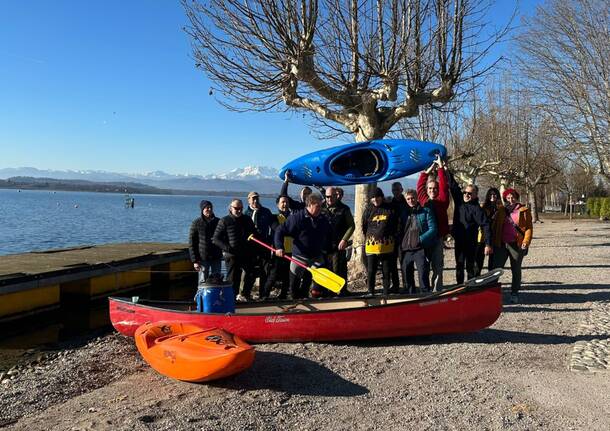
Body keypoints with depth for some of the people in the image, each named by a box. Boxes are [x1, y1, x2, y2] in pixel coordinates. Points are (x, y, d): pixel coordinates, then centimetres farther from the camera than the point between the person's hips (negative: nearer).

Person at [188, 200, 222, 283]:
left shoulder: (218, 222, 6)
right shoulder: (196, 223, -3)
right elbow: (191, 243, -4)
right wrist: (194, 260, -9)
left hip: (216, 258, 3)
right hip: (203, 258, -3)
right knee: (203, 282, 3)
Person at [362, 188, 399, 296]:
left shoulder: (390, 209, 3)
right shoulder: (368, 210, 4)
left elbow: (395, 225, 12)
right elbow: (364, 227, 13)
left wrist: (391, 238, 10)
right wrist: (370, 237, 11)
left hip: (387, 246, 0)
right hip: (372, 245, 0)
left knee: (387, 271, 8)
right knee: (371, 271, -2)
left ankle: (386, 292, 19)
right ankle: (370, 292, 10)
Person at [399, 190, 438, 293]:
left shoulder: (426, 211, 2)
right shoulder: (404, 213, 14)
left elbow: (433, 229, -3)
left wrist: (421, 239, -15)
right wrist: (401, 243, 6)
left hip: (420, 249, -5)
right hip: (405, 250, 5)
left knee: (423, 276, -8)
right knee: (407, 276, 10)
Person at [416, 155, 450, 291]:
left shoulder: (441, 201, 5)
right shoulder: (423, 200, 11)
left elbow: (444, 186, -2)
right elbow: (420, 185, 12)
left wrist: (441, 168, 0)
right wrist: (429, 170, 13)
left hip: (437, 238, -2)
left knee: (437, 267, 3)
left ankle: (437, 290, 8)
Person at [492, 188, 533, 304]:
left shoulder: (524, 211, 3)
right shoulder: (502, 211, 13)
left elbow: (529, 228, -1)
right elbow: (497, 226, 14)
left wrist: (526, 241, -13)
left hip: (516, 244, -2)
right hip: (502, 243, 2)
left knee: (516, 270, 7)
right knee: (496, 268, -3)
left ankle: (514, 294, 16)